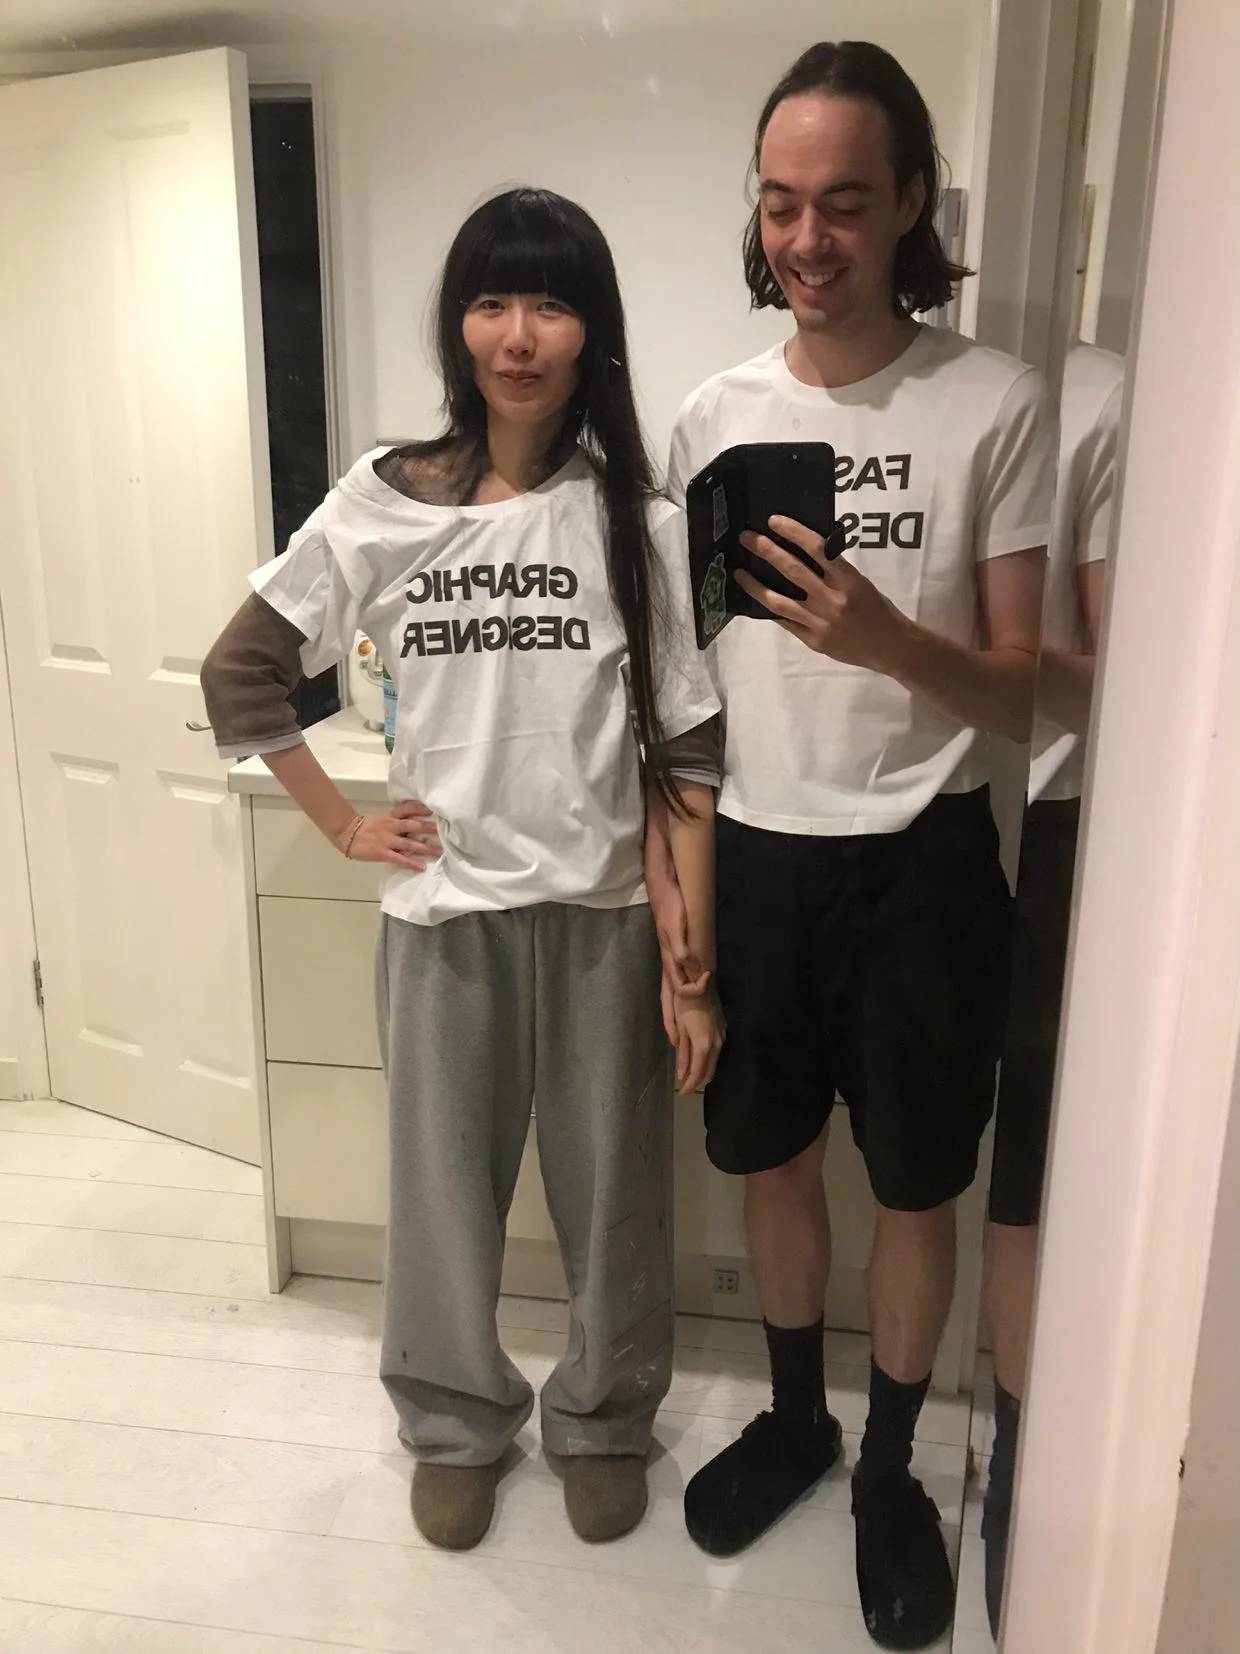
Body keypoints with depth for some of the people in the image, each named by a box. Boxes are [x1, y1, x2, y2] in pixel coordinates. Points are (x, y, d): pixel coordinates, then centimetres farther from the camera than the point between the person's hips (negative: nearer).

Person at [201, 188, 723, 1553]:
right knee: (443, 1188, 16)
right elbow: (238, 674, 7)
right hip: (442, 916, 1)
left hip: (605, 917, 0)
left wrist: (695, 966, -8)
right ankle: (455, 1423, 42)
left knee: (612, 1192, 14)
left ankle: (601, 1419, 41)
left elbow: (686, 758, -6)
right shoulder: (381, 506, -2)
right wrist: (342, 824, 1)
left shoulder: (638, 516, -6)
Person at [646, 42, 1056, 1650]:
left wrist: (885, 639, -29)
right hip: (753, 856, 3)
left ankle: (890, 1469, 37)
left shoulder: (998, 403, -8)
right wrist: (664, 873, 2)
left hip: (919, 862, -2)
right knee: (775, 1159, 18)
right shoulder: (712, 416, 2)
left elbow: (1015, 690, -8)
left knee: (917, 1187, 12)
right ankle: (794, 1416, 43)